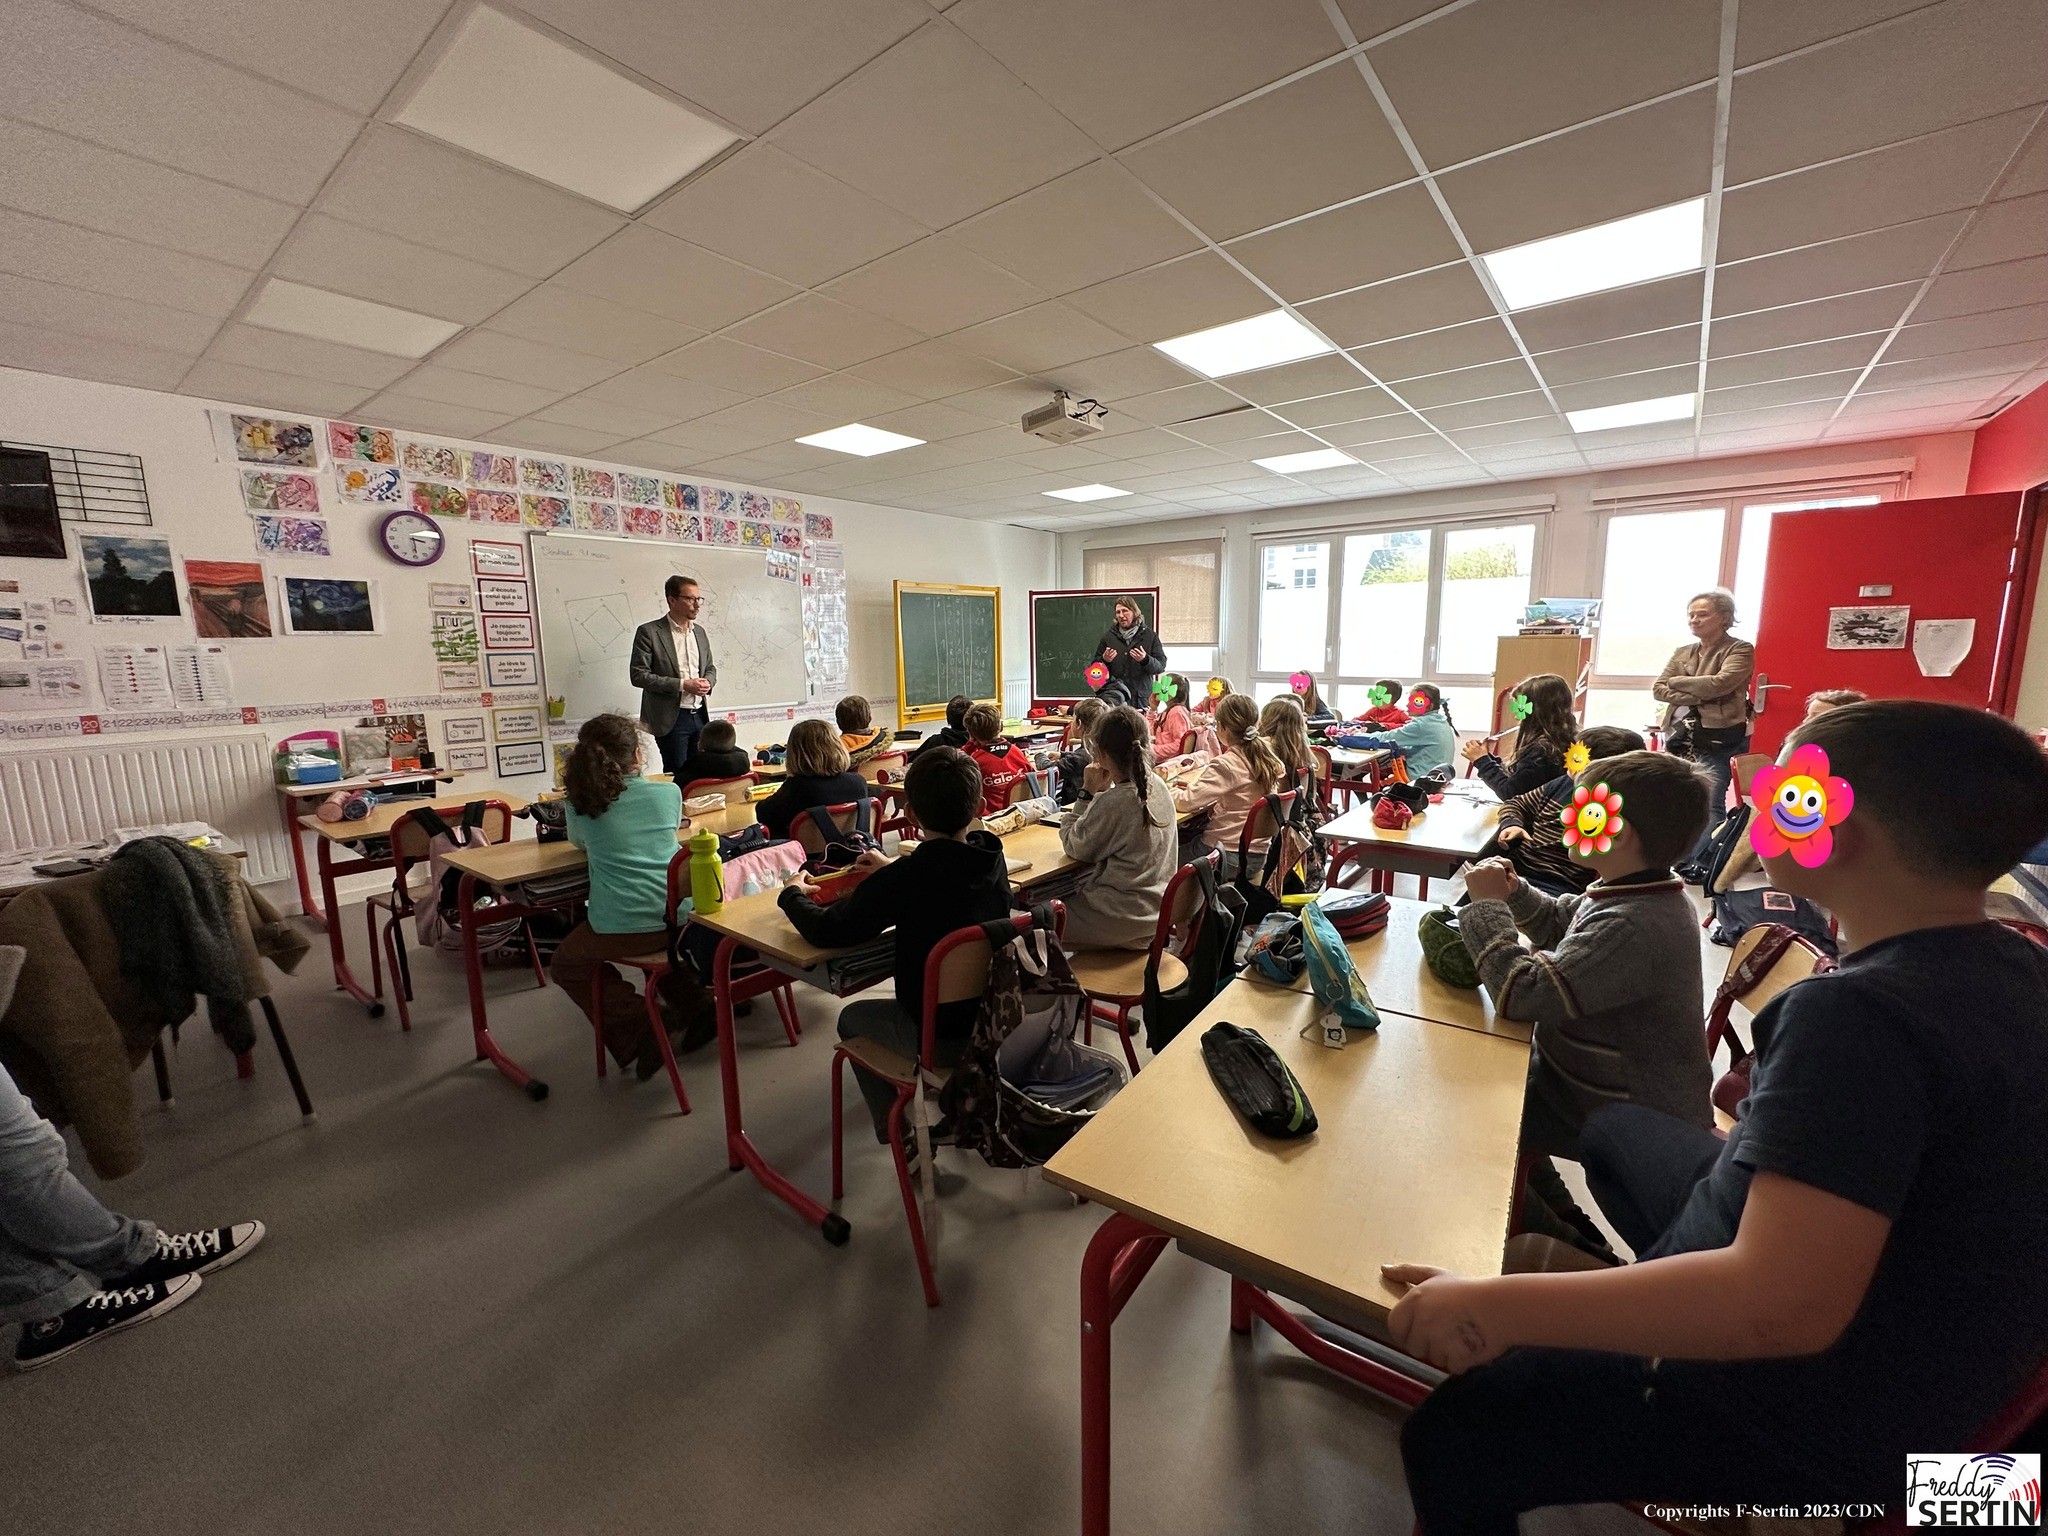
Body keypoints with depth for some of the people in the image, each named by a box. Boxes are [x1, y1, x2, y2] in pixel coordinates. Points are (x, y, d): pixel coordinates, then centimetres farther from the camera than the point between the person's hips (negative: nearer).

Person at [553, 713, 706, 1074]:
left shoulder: (580, 804, 1)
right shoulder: (669, 793, 2)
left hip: (620, 928, -3)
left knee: (566, 965, 26)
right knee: (658, 946, 39)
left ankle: (639, 1029, 7)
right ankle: (697, 1006, 23)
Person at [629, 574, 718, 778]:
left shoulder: (700, 632, 12)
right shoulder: (649, 632, -6)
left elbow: (710, 668, 21)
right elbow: (638, 675, -10)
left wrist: (708, 682, -3)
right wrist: (682, 685, -17)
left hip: (701, 715, 5)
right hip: (672, 718, -5)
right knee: (677, 776, 0)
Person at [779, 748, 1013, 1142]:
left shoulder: (907, 877, -26)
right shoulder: (991, 857, -7)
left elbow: (828, 932, -19)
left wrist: (793, 895, 0)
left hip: (941, 1038, -6)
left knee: (852, 1017, 22)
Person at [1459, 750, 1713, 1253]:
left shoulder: (1633, 928, -35)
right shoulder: (1639, 892, -3)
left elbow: (1519, 993, -36)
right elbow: (1560, 925, 14)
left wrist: (1488, 905, -24)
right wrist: (1512, 891, -5)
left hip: (1634, 1123, -9)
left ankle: (1566, 1248, 18)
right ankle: (1558, 1213, 31)